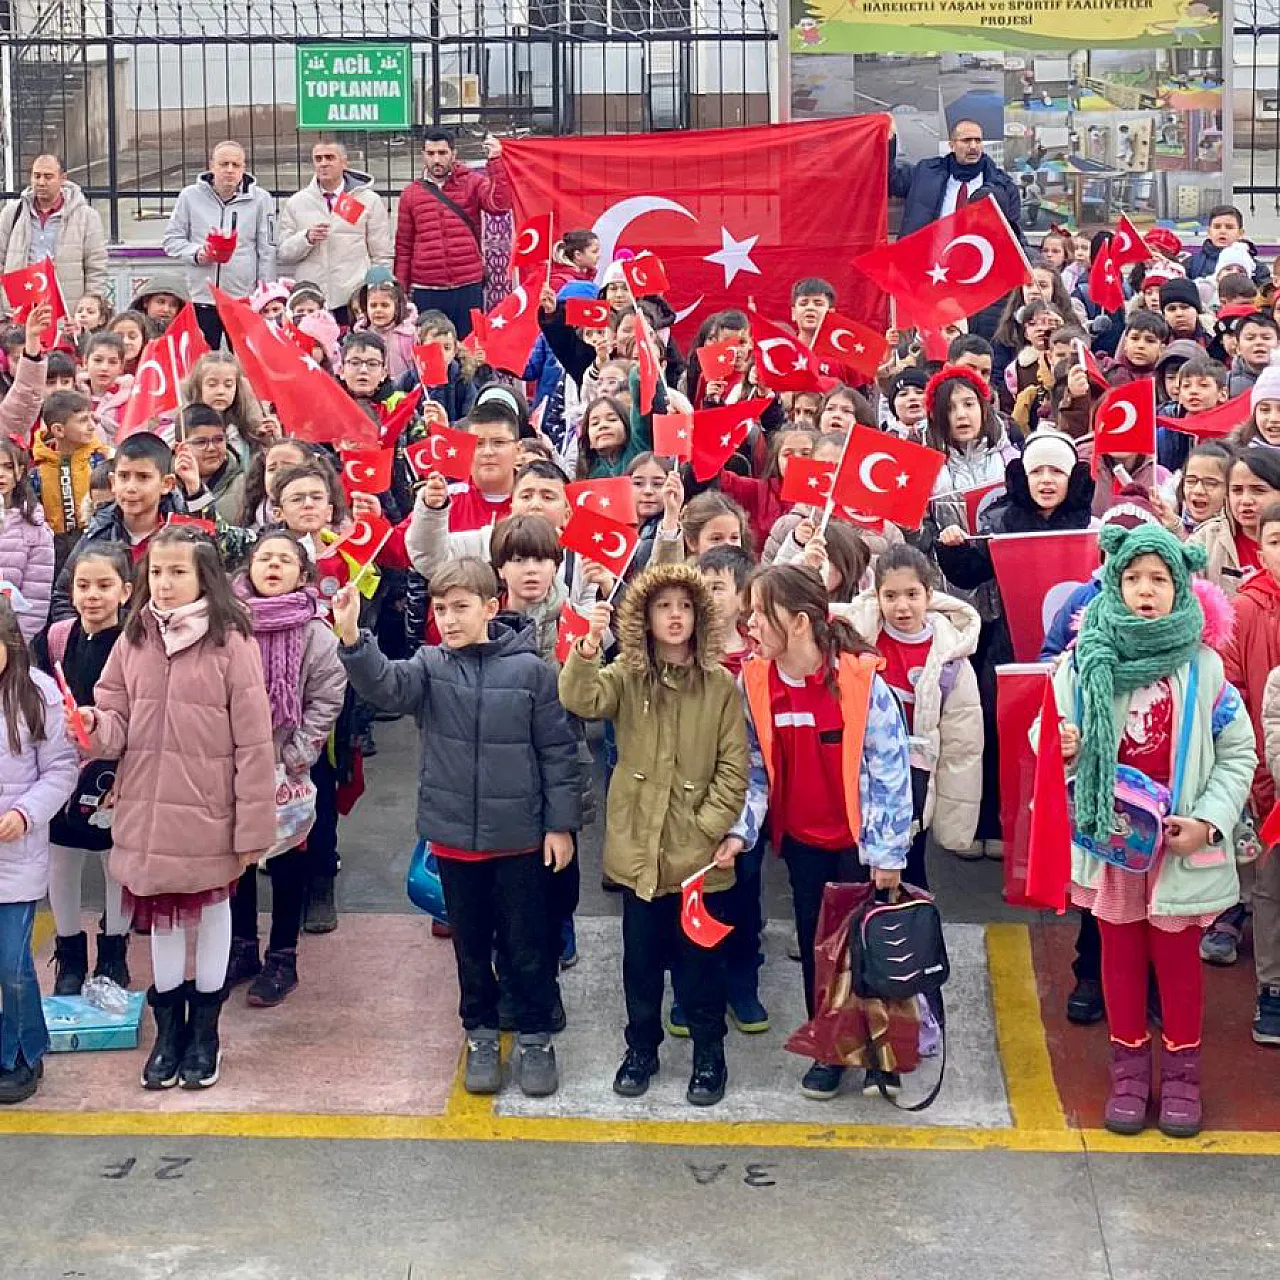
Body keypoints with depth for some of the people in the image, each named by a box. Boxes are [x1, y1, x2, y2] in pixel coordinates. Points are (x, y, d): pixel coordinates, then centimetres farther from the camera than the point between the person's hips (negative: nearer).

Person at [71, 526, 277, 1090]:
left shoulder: (231, 643, -12)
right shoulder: (134, 640, 2)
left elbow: (253, 742, -12)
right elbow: (117, 720, 5)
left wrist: (253, 825, -12)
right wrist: (94, 726, -20)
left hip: (208, 813, -4)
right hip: (147, 811, 4)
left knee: (211, 911, 13)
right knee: (161, 915, 15)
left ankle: (204, 1030, 28)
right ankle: (168, 1029, 29)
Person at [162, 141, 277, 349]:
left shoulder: (260, 199, 3)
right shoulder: (190, 196, 5)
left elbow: (267, 253, 4)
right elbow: (172, 239, 10)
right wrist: (196, 253, -10)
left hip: (244, 298, -1)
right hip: (202, 297, 1)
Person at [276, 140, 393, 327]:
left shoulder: (370, 201, 6)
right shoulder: (295, 203, 11)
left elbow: (381, 257, 7)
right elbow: (281, 255, 8)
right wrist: (307, 238, -9)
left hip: (353, 300, -1)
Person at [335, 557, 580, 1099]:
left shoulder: (529, 669, -8)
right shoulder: (430, 666, -3)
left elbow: (558, 750, -3)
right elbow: (385, 685, -24)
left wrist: (561, 824, -4)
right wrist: (351, 637, -41)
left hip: (519, 836, -2)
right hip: (454, 834, 2)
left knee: (527, 943, 9)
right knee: (470, 942, 15)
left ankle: (535, 1037, 25)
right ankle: (481, 1033, 30)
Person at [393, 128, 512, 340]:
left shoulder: (471, 183, 5)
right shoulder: (411, 194, 9)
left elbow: (500, 204, -14)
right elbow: (403, 248, 13)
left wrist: (495, 161, -20)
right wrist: (401, 293, 10)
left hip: (468, 290, -1)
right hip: (426, 294, 1)